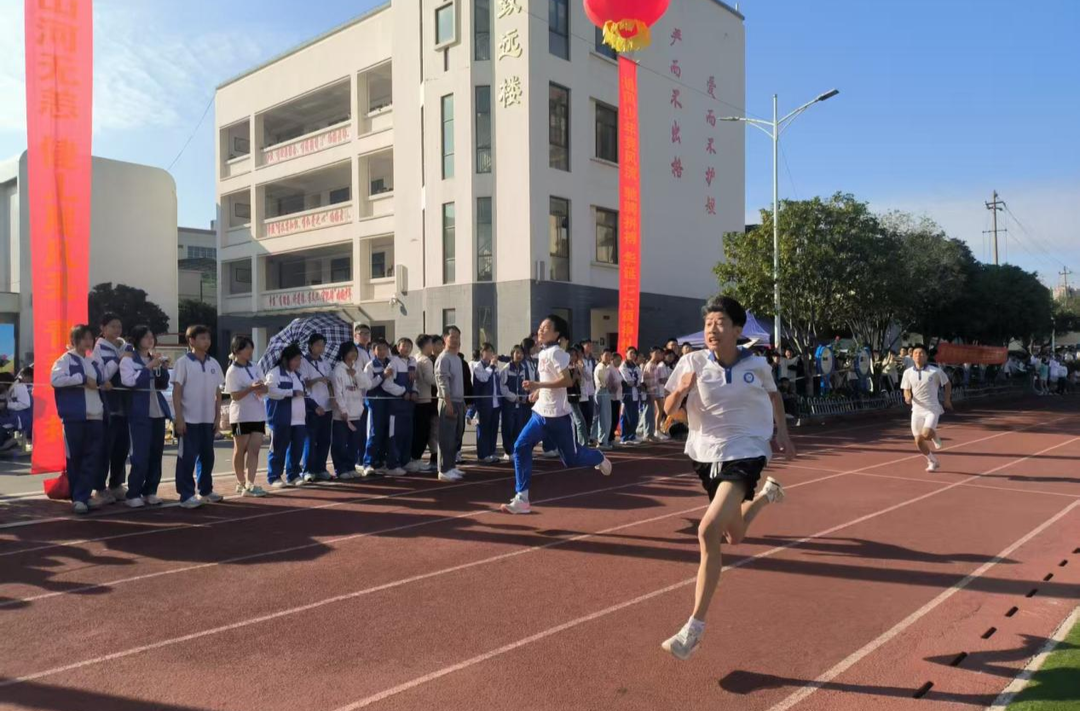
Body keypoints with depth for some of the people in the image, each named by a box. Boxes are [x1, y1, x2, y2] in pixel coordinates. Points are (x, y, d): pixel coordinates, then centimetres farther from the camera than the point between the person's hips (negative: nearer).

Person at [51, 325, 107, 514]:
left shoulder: (95, 363, 19)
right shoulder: (66, 359, 1)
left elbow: (103, 384, 29)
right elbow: (55, 379, -16)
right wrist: (82, 378, -14)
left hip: (96, 416, 5)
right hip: (74, 417, -5)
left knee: (93, 457, -1)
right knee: (75, 458, 0)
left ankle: (82, 496, 3)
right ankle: (78, 497, 9)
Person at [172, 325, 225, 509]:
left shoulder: (213, 364, 8)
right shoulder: (183, 362, -6)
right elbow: (177, 391, -8)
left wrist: (218, 415, 7)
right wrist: (178, 417, -13)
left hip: (208, 419, 5)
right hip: (189, 419, -5)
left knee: (207, 456, 12)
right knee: (188, 457, -1)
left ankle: (206, 490, 24)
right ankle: (186, 495, 5)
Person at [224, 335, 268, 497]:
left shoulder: (254, 366, 9)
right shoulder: (232, 371, -9)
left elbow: (266, 388, 9)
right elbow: (235, 396, -13)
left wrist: (262, 388, -13)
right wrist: (251, 388, -26)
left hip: (258, 414, 5)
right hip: (241, 416, -5)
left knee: (254, 450, -4)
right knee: (240, 450, 7)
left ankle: (250, 485, -8)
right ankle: (241, 483, 19)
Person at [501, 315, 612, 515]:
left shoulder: (556, 353, -16)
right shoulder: (543, 353, 11)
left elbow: (567, 381, -26)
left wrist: (538, 385, -30)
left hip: (557, 415, -8)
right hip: (540, 413, 8)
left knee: (571, 459, 5)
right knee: (520, 447, -7)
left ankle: (599, 458, 39)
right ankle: (522, 499, -5)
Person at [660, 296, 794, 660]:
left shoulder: (757, 364, -8)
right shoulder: (692, 362, -9)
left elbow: (773, 395, 13)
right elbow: (669, 410, -8)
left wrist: (783, 434, 9)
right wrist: (680, 390, -28)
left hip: (745, 453, -3)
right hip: (706, 453, 3)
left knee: (708, 531, -22)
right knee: (735, 537, 19)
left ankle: (695, 627, -12)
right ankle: (766, 494, 53)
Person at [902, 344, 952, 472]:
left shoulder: (935, 371, -8)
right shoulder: (908, 372, 0)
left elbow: (947, 384, 7)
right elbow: (906, 390, 7)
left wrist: (947, 400, 9)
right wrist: (907, 397, -14)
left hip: (932, 409, -3)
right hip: (917, 410, 3)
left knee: (926, 434, -23)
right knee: (918, 441, 4)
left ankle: (934, 436, 15)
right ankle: (932, 461, 29)